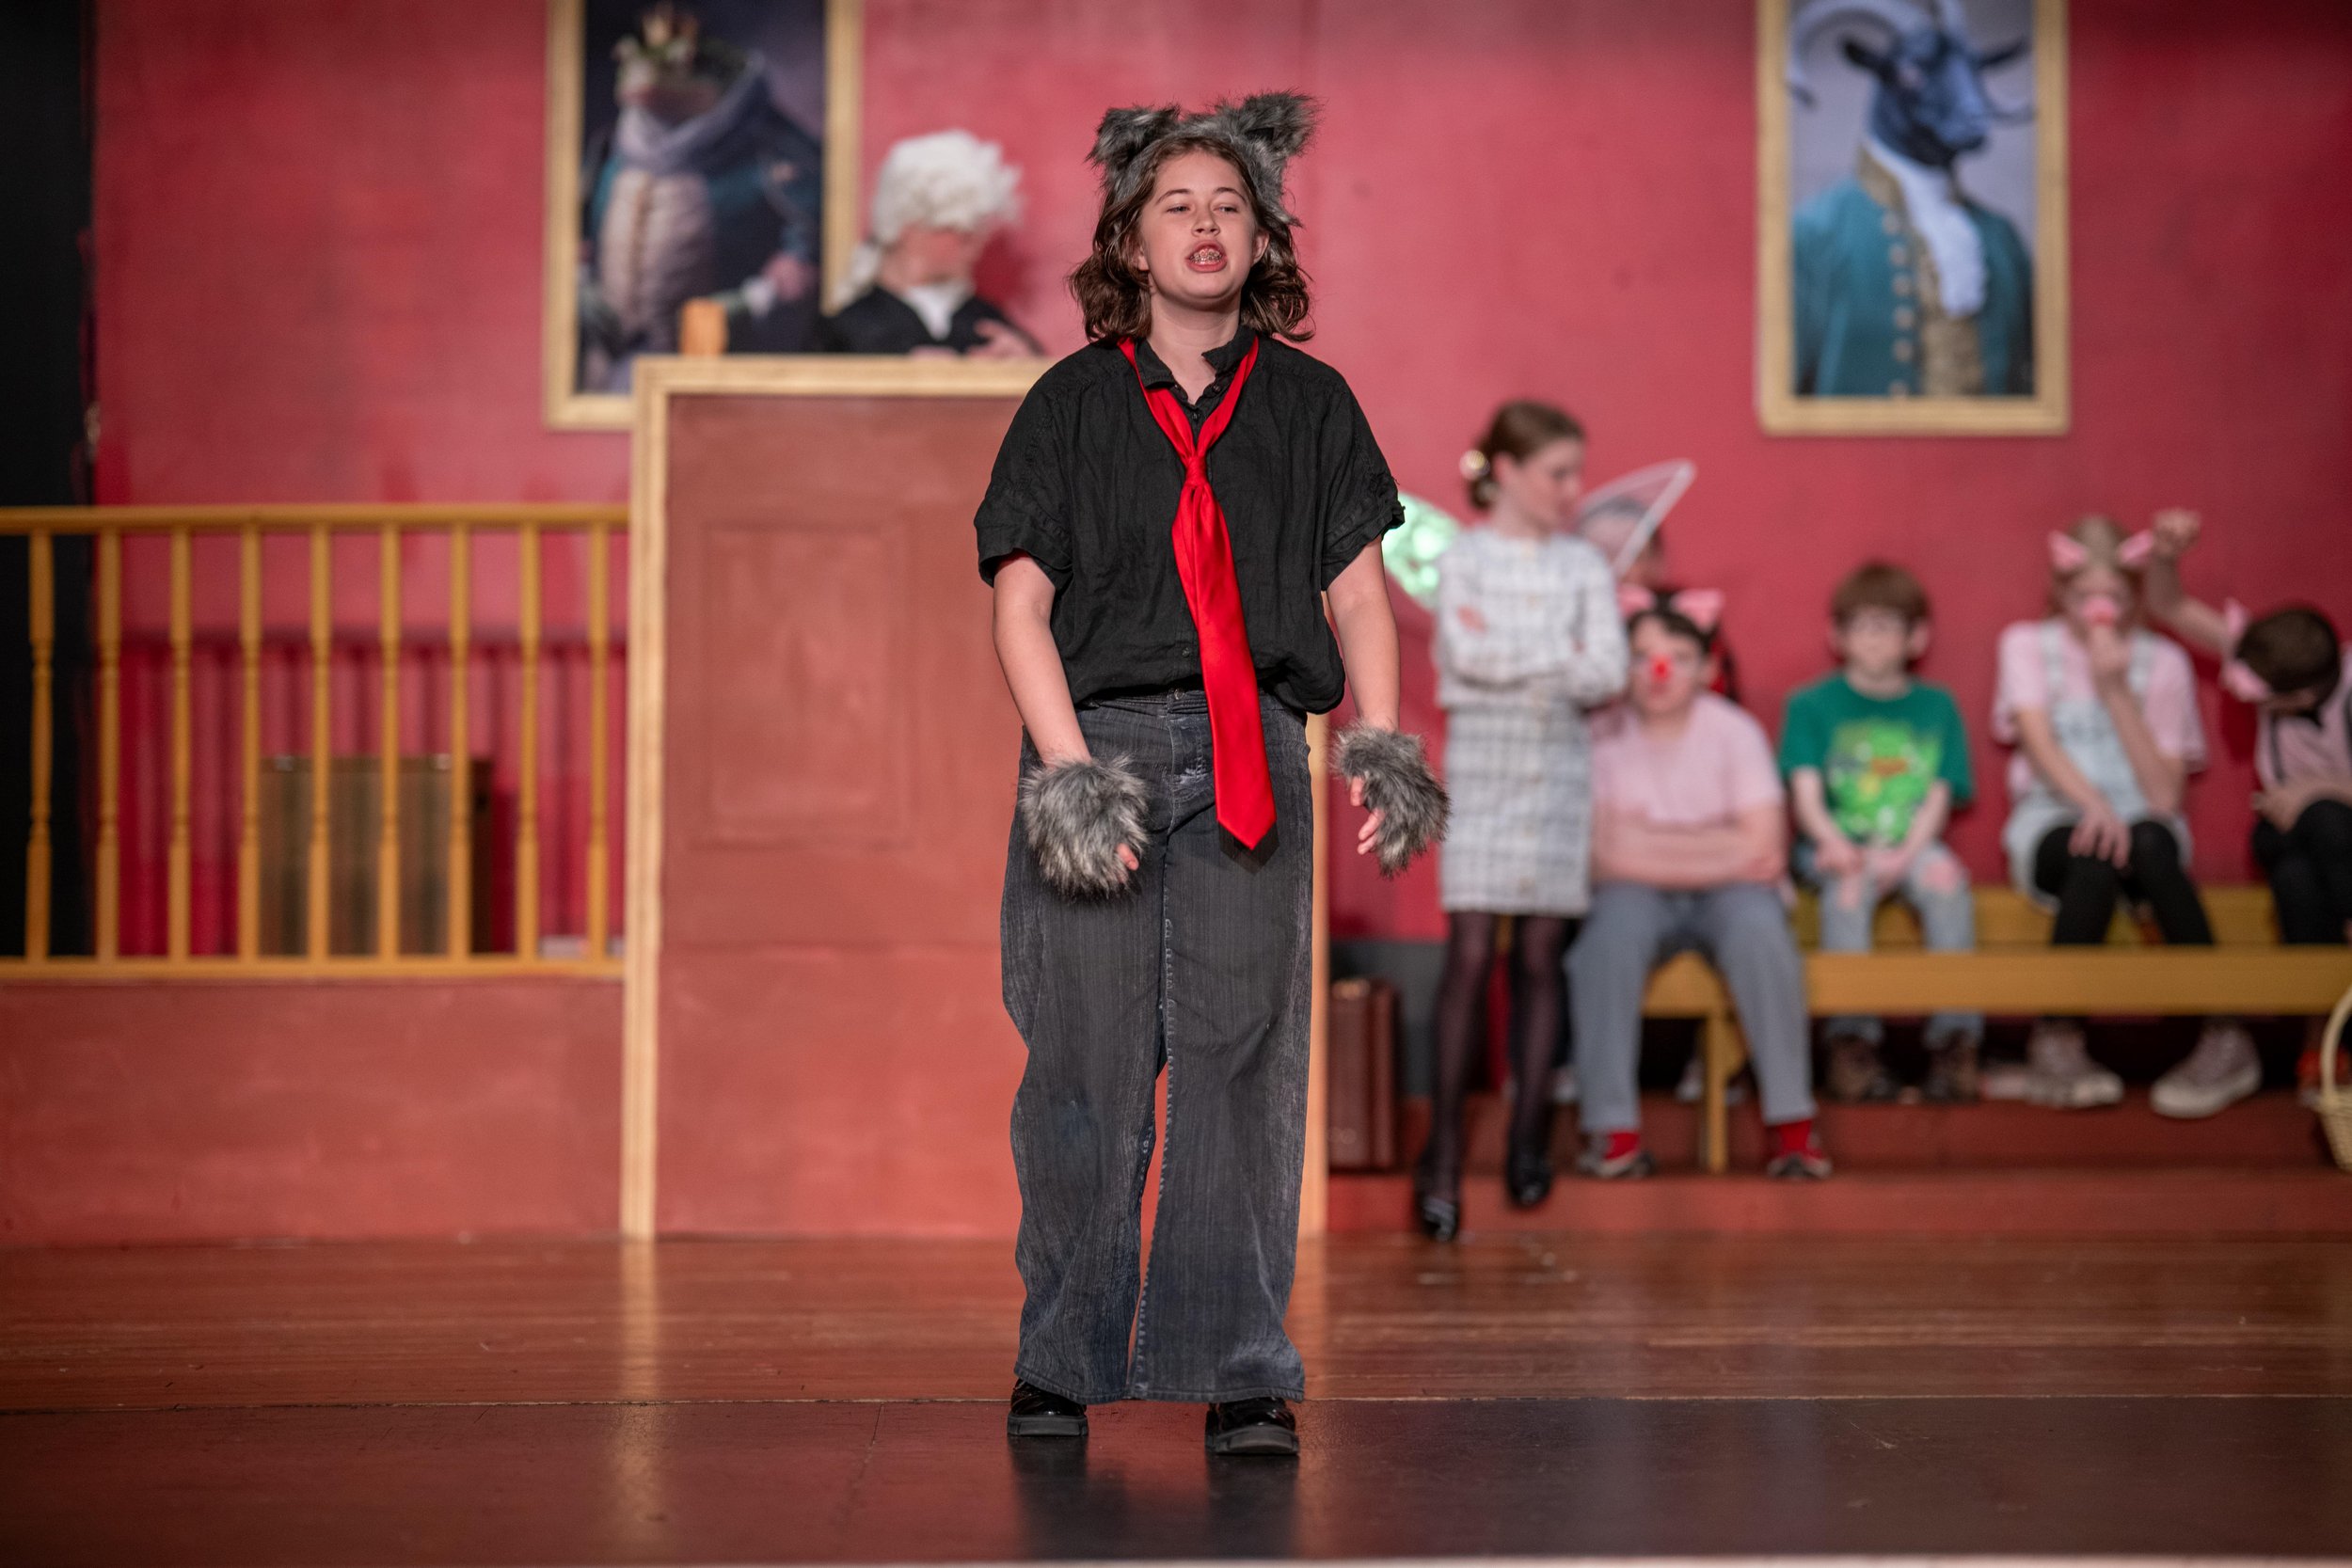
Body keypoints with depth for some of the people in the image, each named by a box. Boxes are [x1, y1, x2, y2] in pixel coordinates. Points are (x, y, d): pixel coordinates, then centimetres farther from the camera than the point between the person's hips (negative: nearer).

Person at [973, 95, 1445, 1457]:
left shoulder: (1309, 404, 14)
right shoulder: (1072, 403, 8)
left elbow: (1358, 592, 11)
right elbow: (1021, 604, 4)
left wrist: (1385, 748, -3)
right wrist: (1067, 768, -8)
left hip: (1253, 758, 1)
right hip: (1100, 740, -1)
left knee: (1243, 1058, -4)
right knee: (1086, 1064, -1)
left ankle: (1241, 1374, 0)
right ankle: (1063, 1362, 11)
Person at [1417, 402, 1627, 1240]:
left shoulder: (1584, 564, 9)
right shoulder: (1463, 557, 2)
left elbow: (1608, 674, -3)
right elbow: (1465, 656, -14)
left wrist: (1506, 657, -9)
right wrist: (1559, 656, -8)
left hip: (1559, 769, 3)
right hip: (1481, 763, -3)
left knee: (1540, 958, 3)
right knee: (1470, 956, -8)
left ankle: (1528, 1136, 11)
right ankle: (1443, 1148, -5)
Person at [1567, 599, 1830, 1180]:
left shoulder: (1734, 731, -5)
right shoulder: (1603, 737, -7)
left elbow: (1761, 848, -13)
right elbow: (1603, 857, -14)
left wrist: (1647, 842, -16)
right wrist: (1716, 849, -13)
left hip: (1724, 895, 0)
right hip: (1639, 897, 0)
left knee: (1755, 921, -32)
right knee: (1615, 924, -33)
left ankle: (1793, 1125, -25)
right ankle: (1613, 1129, -29)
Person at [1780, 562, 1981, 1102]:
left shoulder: (1937, 706, 14)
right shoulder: (1811, 705, 9)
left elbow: (1939, 797, 4)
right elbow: (1806, 792, -3)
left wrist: (1904, 853, -16)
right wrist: (1834, 844, -24)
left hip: (1913, 842, 1)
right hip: (1835, 844, -1)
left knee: (1946, 877, -32)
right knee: (1849, 883, -35)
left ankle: (1955, 1037, -29)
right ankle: (1852, 1038, -34)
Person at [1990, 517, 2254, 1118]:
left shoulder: (2162, 660, 3)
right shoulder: (2028, 645, 3)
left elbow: (2165, 793, -7)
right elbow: (2040, 742, -13)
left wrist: (2117, 690, -13)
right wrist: (2093, 803, -32)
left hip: (2145, 825, 1)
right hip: (2052, 826, -1)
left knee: (2148, 843, -36)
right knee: (2098, 855, -37)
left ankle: (2226, 1039, -30)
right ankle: (2057, 1046, -31)